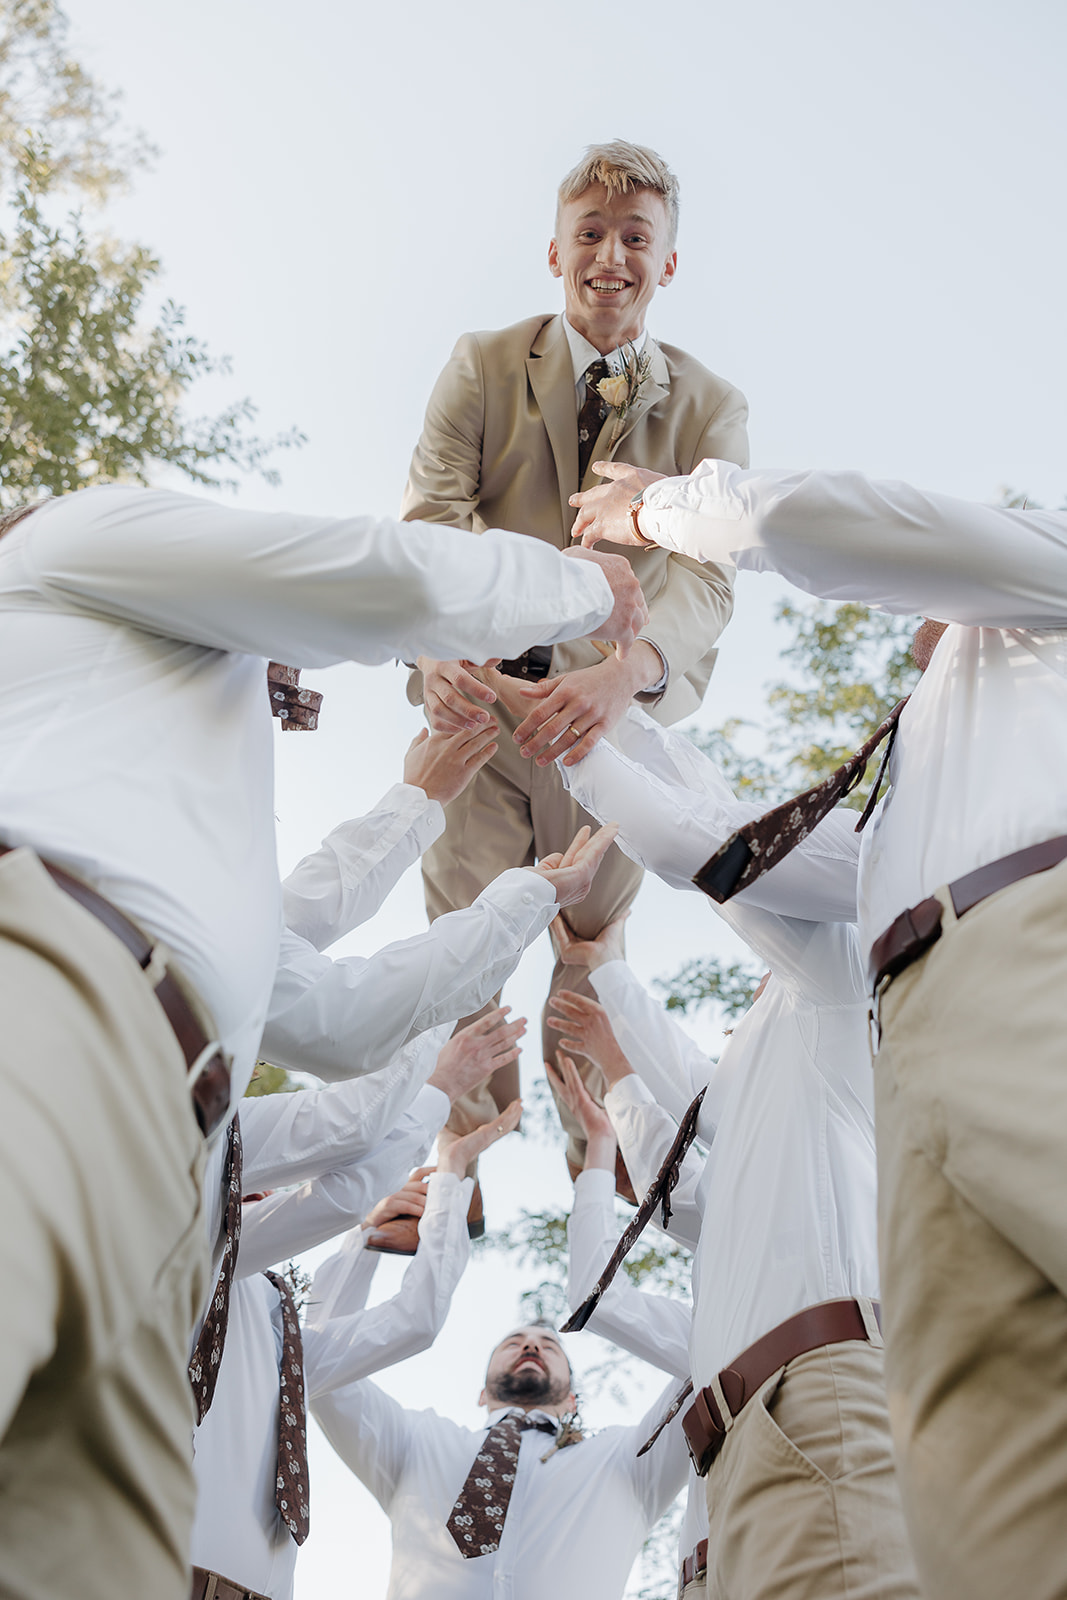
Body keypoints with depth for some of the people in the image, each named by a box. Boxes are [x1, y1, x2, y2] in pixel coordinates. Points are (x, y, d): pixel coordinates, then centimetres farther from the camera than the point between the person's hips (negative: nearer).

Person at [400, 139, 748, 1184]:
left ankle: (599, 1163, 33)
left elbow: (707, 571, -16)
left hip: (616, 711, 1)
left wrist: (626, 671, -39)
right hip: (481, 698, 0)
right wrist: (434, 644, -37)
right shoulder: (482, 366, -1)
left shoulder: (711, 409, -1)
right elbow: (431, 519, -13)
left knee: (596, 951, 12)